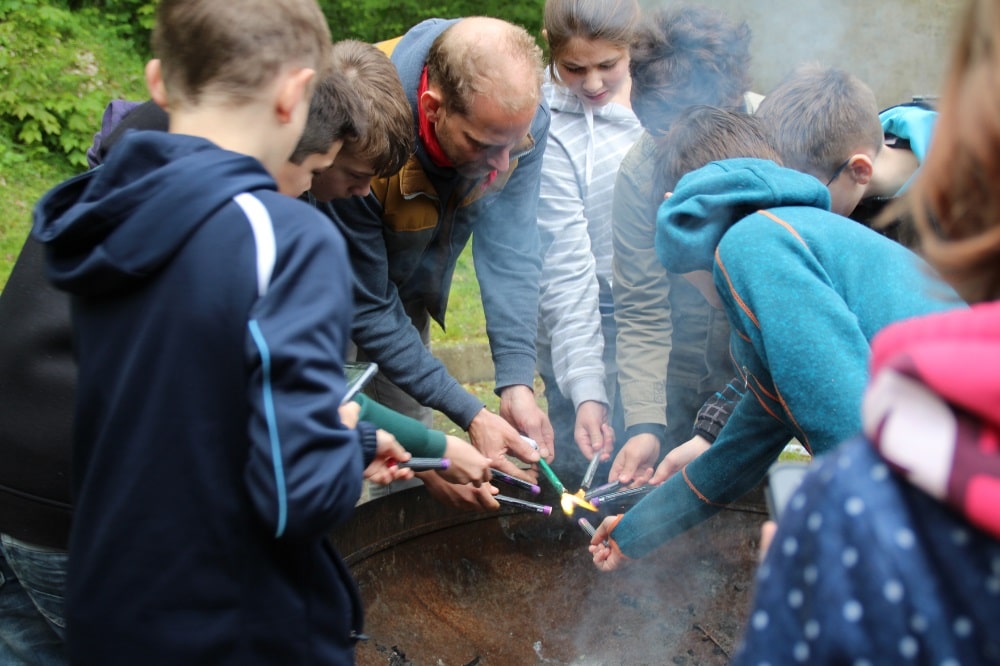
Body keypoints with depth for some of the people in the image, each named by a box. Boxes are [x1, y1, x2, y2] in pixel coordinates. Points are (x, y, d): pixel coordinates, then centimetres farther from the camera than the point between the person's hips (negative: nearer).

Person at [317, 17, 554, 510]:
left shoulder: (520, 117, -26)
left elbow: (509, 247, -26)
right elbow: (366, 307, -30)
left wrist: (517, 384, -36)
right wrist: (471, 416, -32)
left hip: (409, 295, 4)